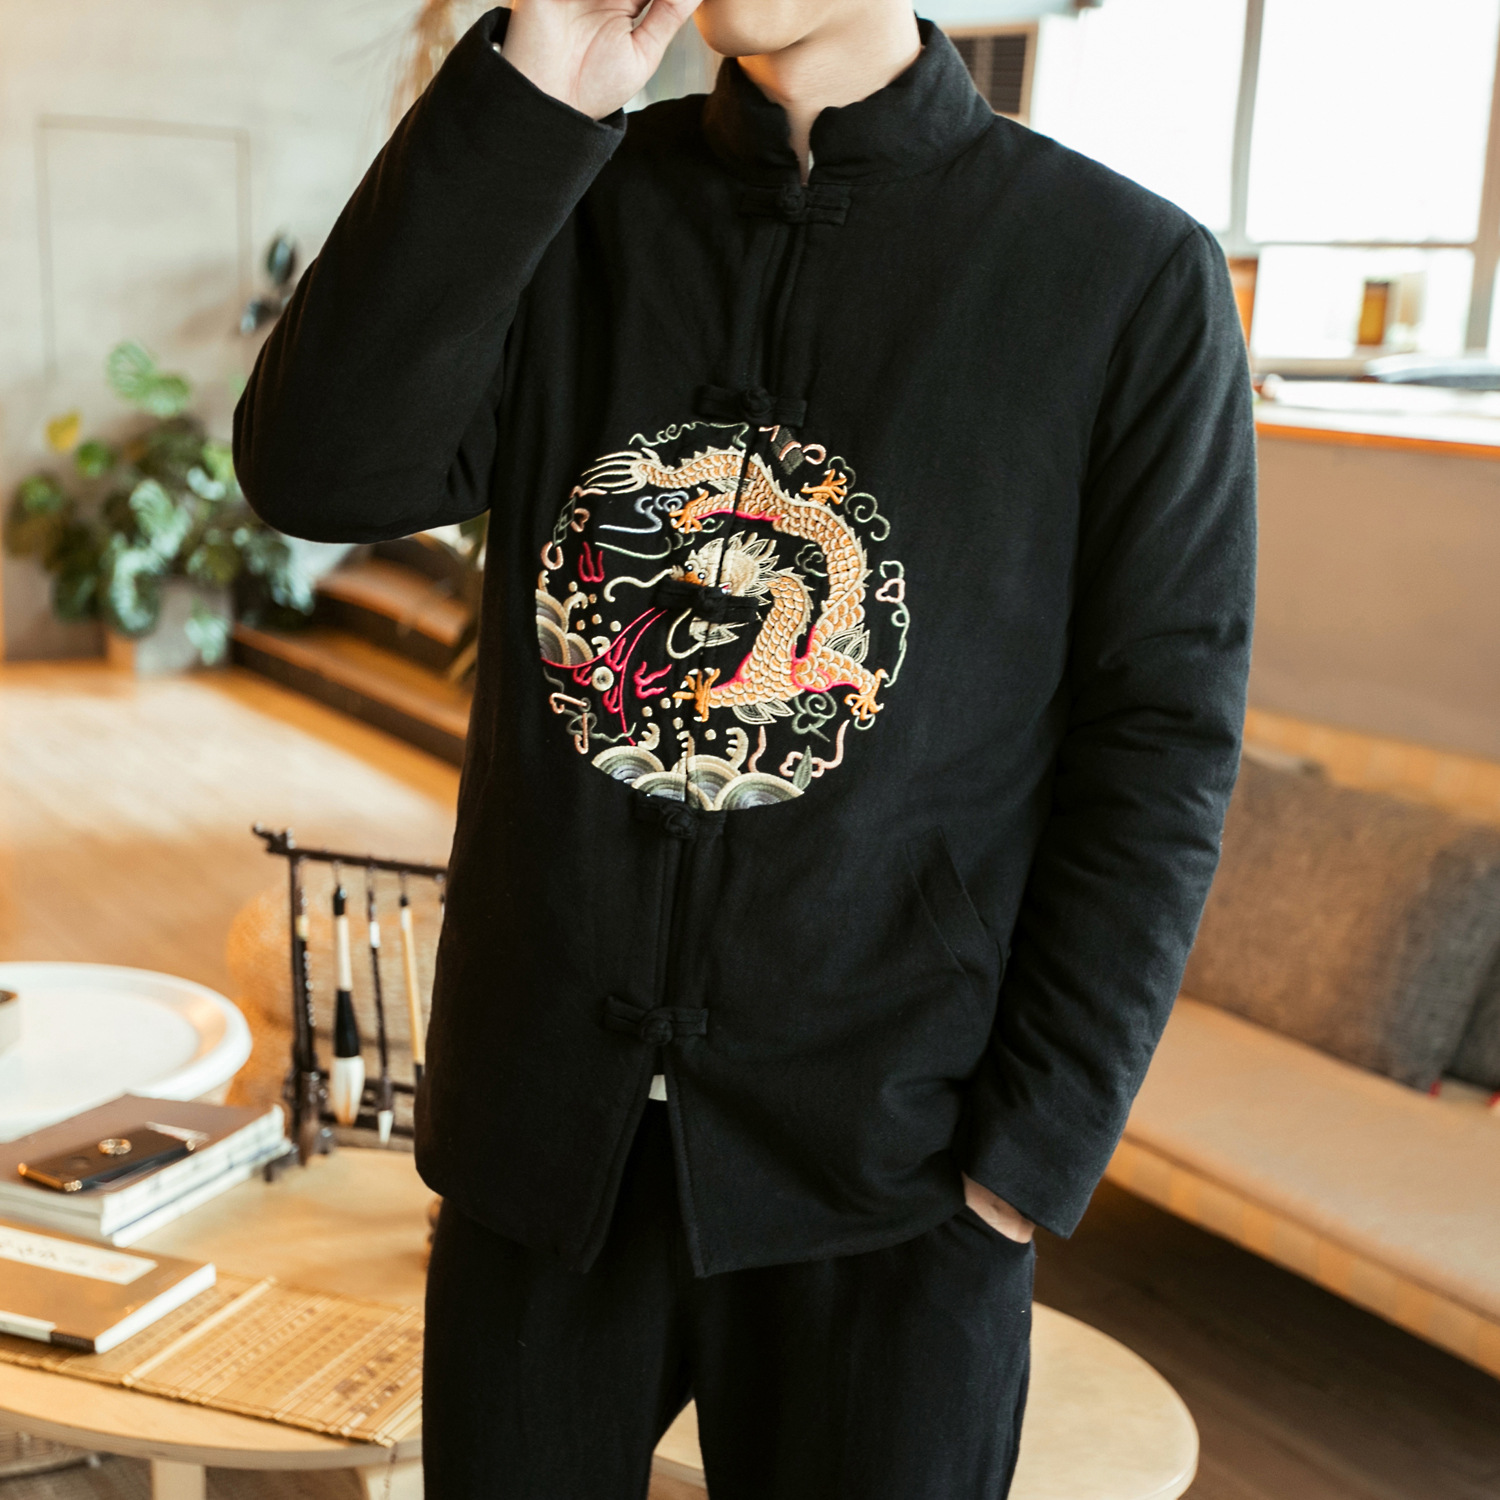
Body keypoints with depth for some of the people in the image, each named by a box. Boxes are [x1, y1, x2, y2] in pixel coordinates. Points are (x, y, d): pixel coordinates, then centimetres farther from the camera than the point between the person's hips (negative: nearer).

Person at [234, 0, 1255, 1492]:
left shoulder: (1133, 274, -7)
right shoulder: (570, 207, 2)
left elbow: (1158, 740, -7)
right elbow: (319, 471, -12)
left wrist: (1028, 1157, -9)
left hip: (879, 1166, -2)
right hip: (544, 1122, 3)